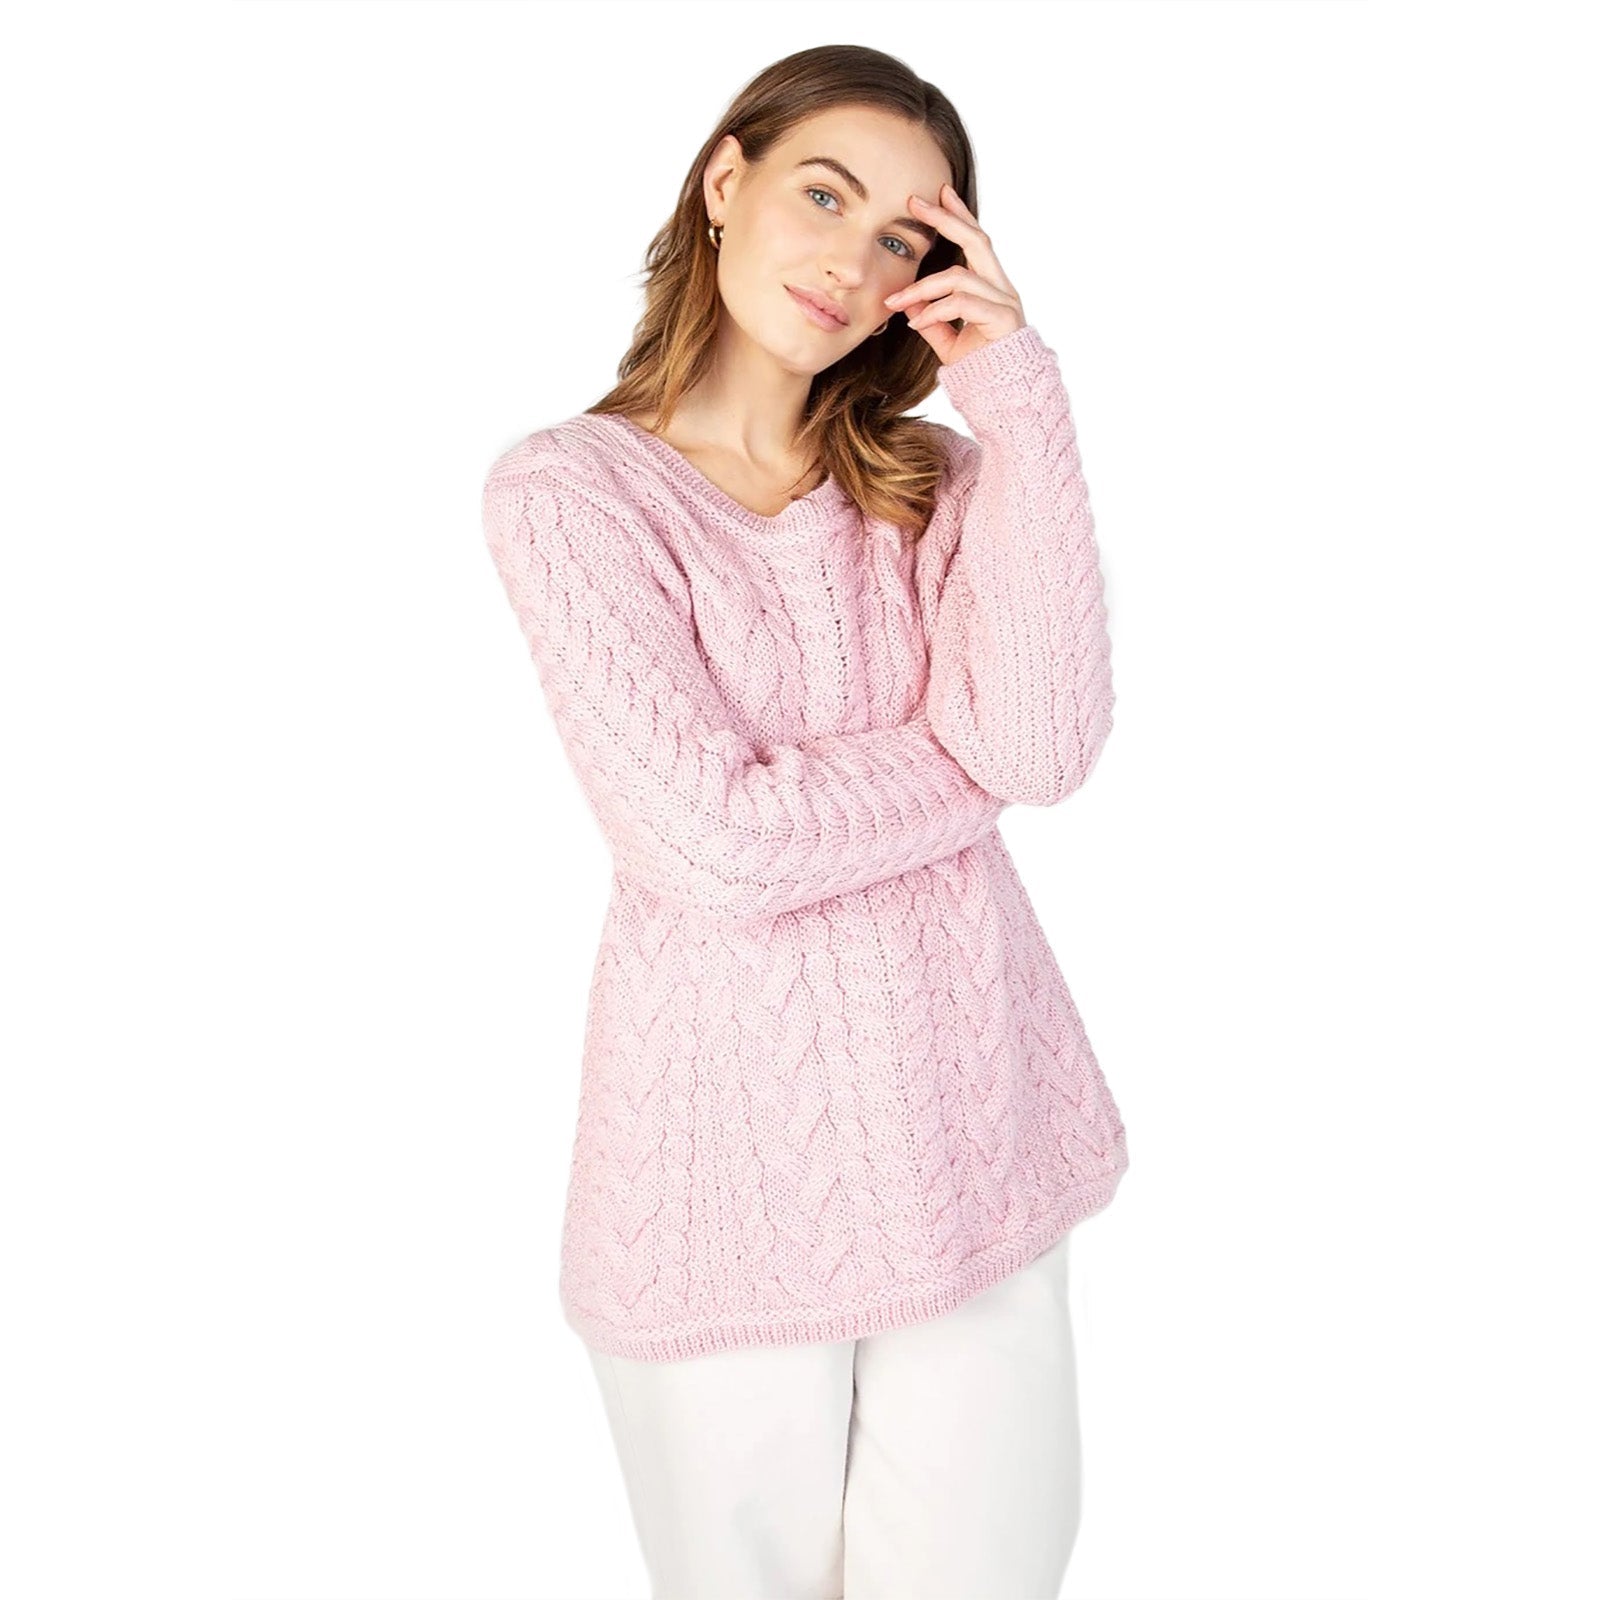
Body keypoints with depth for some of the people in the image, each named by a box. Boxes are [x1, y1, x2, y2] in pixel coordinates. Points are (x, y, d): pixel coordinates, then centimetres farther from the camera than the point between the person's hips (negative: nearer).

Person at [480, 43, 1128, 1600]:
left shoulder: (930, 476, 8)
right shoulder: (568, 487, -6)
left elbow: (1050, 743, -10)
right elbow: (719, 841, -17)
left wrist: (1019, 403, -10)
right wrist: (982, 751, -6)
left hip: (964, 1115, 4)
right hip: (734, 1135, -3)